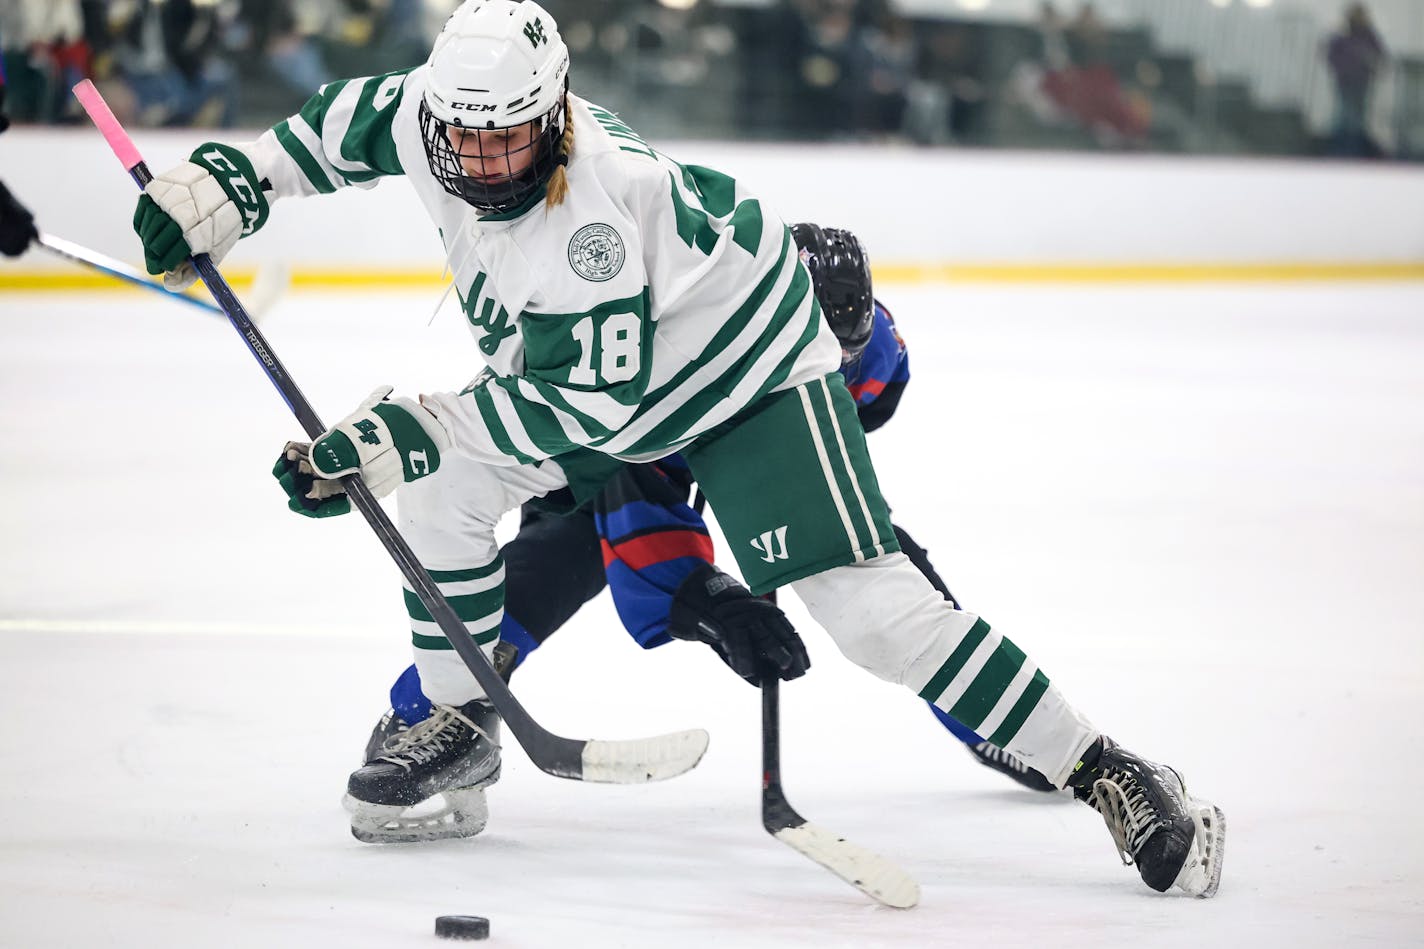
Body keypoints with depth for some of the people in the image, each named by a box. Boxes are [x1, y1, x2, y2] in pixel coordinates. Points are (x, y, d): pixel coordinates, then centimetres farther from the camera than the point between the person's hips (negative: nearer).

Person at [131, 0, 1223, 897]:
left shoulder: (602, 214, -38)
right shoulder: (435, 114, -17)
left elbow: (587, 404, -34)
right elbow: (355, 117, 7)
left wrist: (414, 430, -33)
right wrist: (234, 178, -2)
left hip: (748, 370, -8)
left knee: (861, 598, -19)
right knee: (441, 482, -3)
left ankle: (1110, 776, -18)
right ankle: (457, 723, 15)